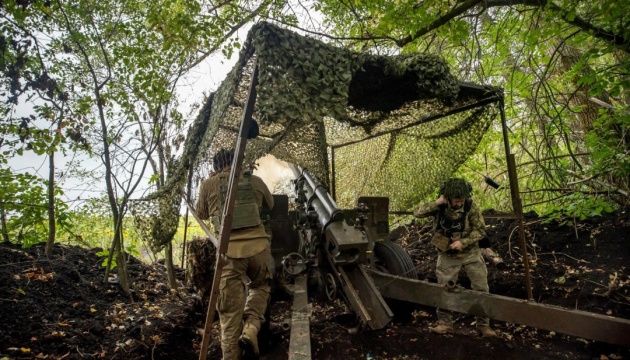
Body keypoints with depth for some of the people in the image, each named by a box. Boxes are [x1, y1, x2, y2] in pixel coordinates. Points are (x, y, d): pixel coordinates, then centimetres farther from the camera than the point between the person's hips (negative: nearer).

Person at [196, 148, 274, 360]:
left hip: (229, 250, -1)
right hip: (258, 246, 1)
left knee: (230, 310, 8)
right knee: (260, 286, 27)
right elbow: (270, 205, 30)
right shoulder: (254, 180, 11)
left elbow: (202, 214, 26)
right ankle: (251, 329, 6)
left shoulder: (209, 184, 8)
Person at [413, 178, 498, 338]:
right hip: (448, 256, 0)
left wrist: (463, 242, -25)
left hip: (471, 254, 0)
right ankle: (444, 323, 24)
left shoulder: (471, 207, -14)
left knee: (481, 289, 2)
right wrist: (436, 203, -28)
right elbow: (417, 213, -18)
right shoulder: (440, 206, -11)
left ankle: (483, 324, 18)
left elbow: (480, 230, -11)